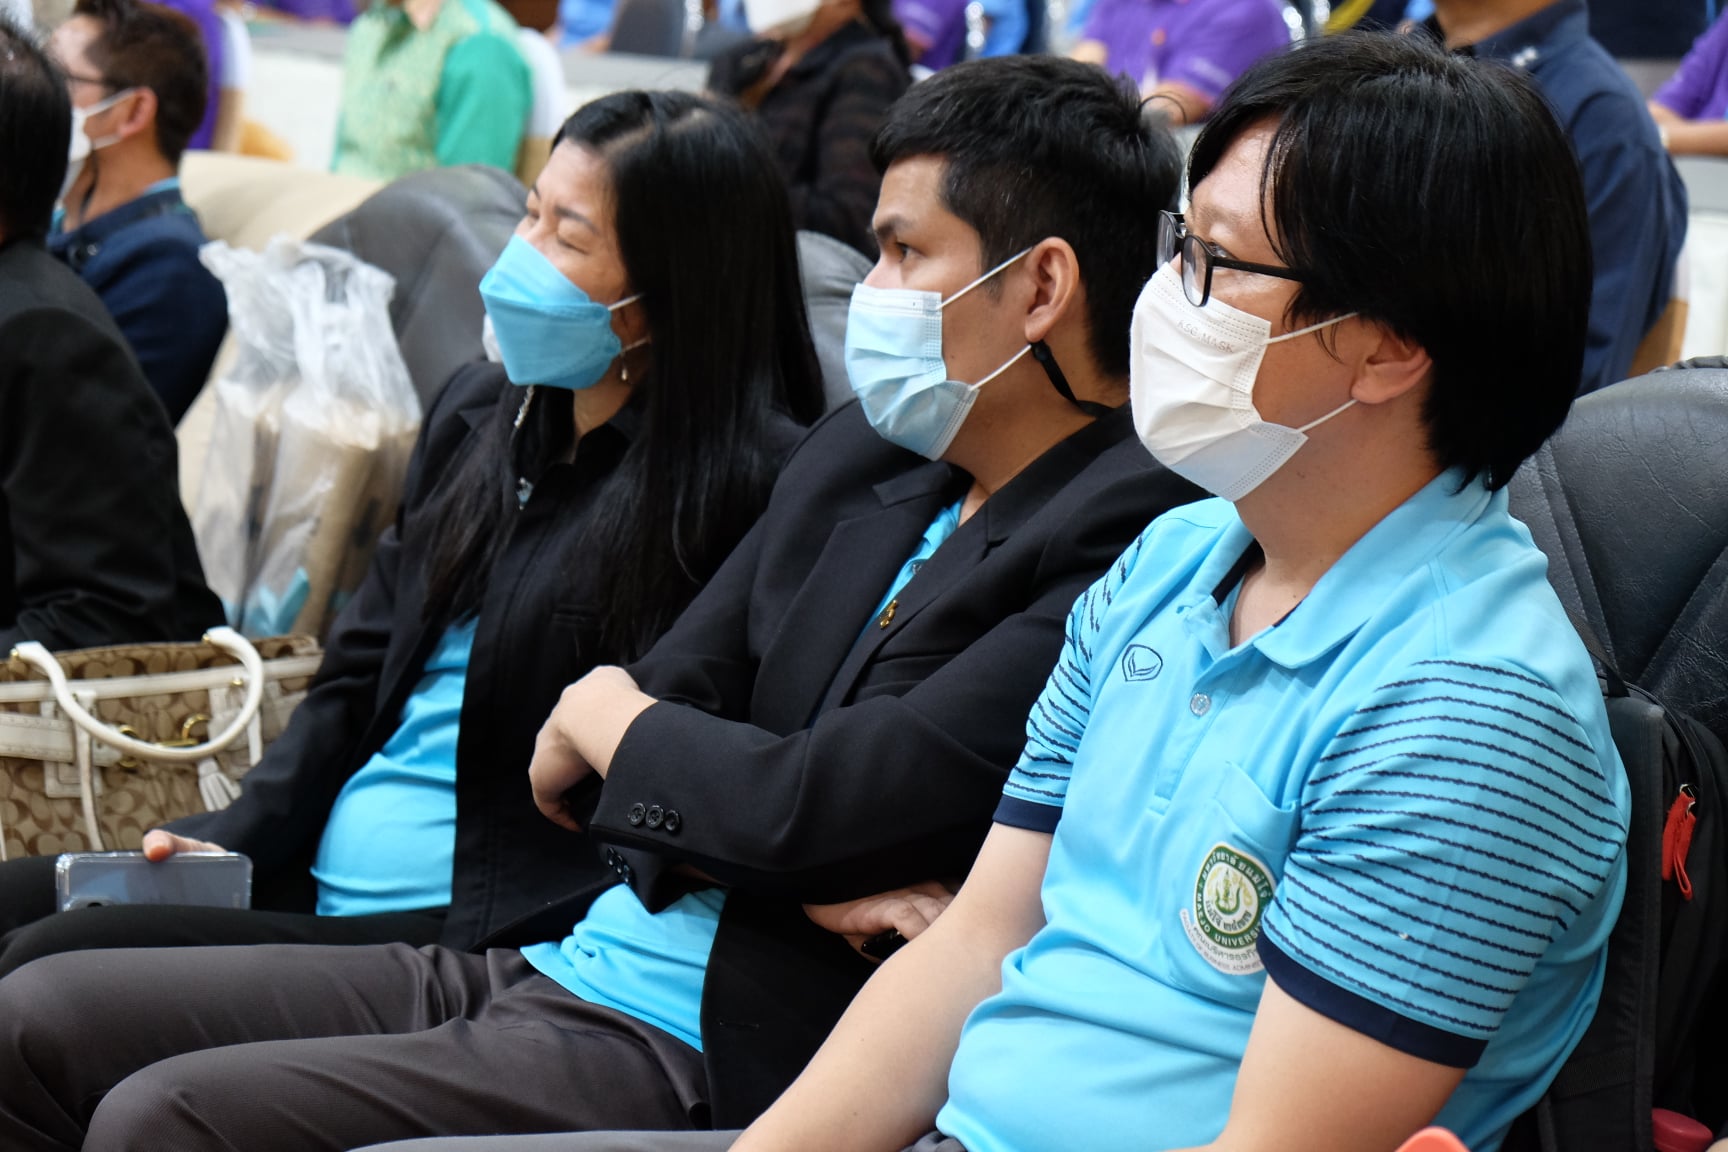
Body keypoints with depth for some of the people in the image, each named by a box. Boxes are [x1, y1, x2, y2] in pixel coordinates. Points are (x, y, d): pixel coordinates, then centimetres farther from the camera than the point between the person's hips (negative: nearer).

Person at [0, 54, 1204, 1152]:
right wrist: (813, 879, -10)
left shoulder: (1127, 545, -14)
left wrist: (604, 714, -1)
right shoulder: (858, 456, 12)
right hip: (562, 963, 9)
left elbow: (813, 810, -21)